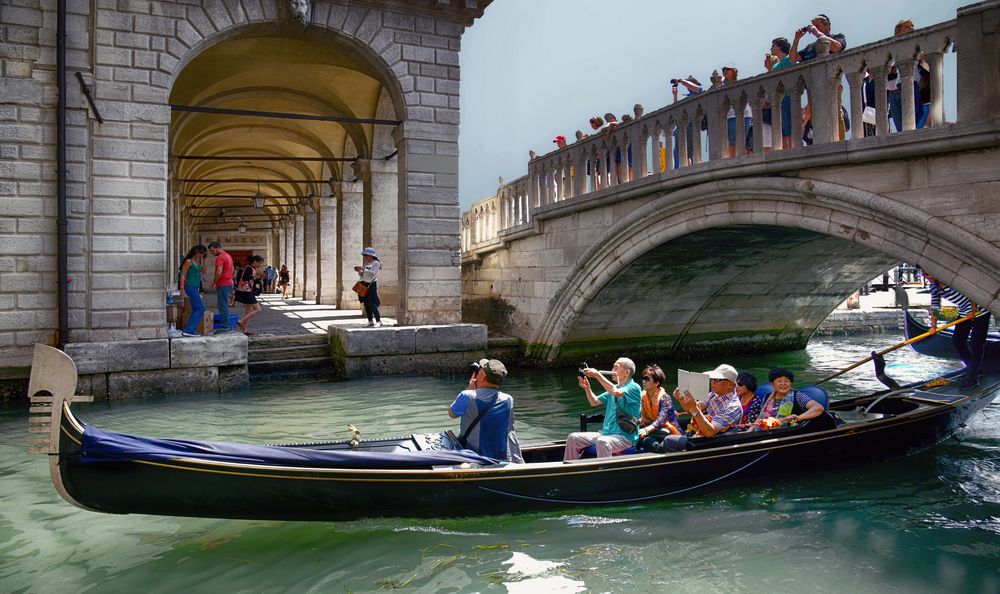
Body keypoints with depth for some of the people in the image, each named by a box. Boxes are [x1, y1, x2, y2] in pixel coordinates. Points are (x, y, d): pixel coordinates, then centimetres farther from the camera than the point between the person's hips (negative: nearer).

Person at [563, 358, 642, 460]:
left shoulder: (634, 388, -8)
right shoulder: (613, 388, 18)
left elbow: (616, 392, -26)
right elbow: (594, 402, 18)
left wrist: (597, 375, -24)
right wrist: (587, 388, 0)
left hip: (625, 437, -8)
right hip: (605, 433, 8)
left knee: (602, 442, -39)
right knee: (573, 438, -3)